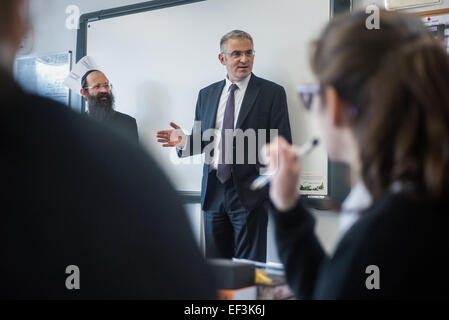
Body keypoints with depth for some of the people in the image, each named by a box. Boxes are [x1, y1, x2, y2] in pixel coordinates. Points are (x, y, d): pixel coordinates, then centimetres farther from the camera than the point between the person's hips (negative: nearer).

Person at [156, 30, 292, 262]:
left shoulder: (272, 93, 0)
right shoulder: (207, 95, 13)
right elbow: (200, 141, 16)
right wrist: (185, 142, -7)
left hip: (249, 191, -4)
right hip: (214, 191, 4)